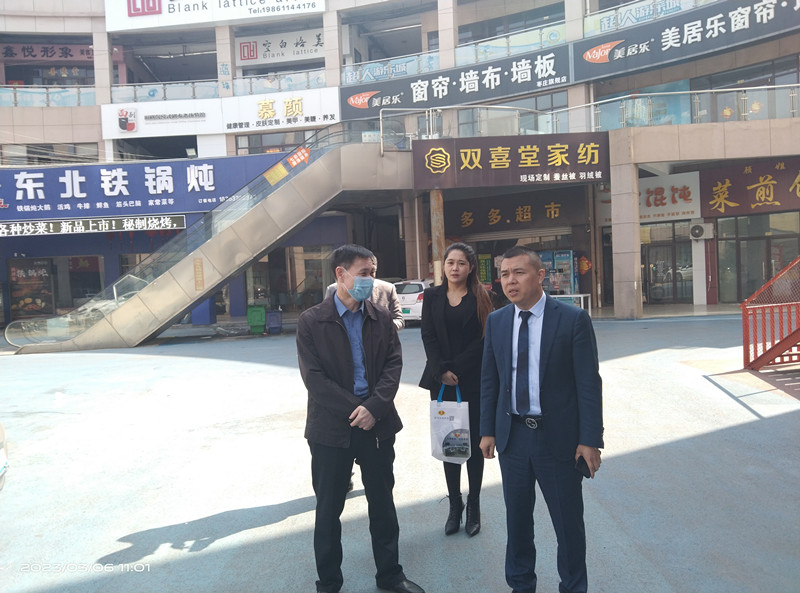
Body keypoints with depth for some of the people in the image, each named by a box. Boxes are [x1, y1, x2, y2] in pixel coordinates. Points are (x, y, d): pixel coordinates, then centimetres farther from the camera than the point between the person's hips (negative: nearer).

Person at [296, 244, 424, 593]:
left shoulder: (381, 318, 4)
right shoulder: (311, 322, -6)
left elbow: (393, 365, -2)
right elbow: (314, 377, -11)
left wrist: (374, 407, -15)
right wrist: (355, 410, -15)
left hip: (377, 423, 3)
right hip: (332, 428, -3)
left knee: (383, 503, 14)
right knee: (329, 509, 10)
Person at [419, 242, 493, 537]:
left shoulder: (480, 297, -1)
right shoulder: (432, 295, 6)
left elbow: (482, 339, -6)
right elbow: (428, 336, 1)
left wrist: (456, 369, -12)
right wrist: (442, 371, -11)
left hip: (473, 380, -2)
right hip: (441, 380, 2)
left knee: (474, 443, 5)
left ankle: (474, 506, 19)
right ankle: (454, 506, 18)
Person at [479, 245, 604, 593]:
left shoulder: (573, 320, -10)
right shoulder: (496, 321, 2)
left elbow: (588, 383, -9)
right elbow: (489, 379, 7)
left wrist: (590, 439, -11)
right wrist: (488, 430, 6)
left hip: (558, 437, -3)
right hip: (512, 434, 4)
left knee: (568, 522, 11)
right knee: (517, 517, 18)